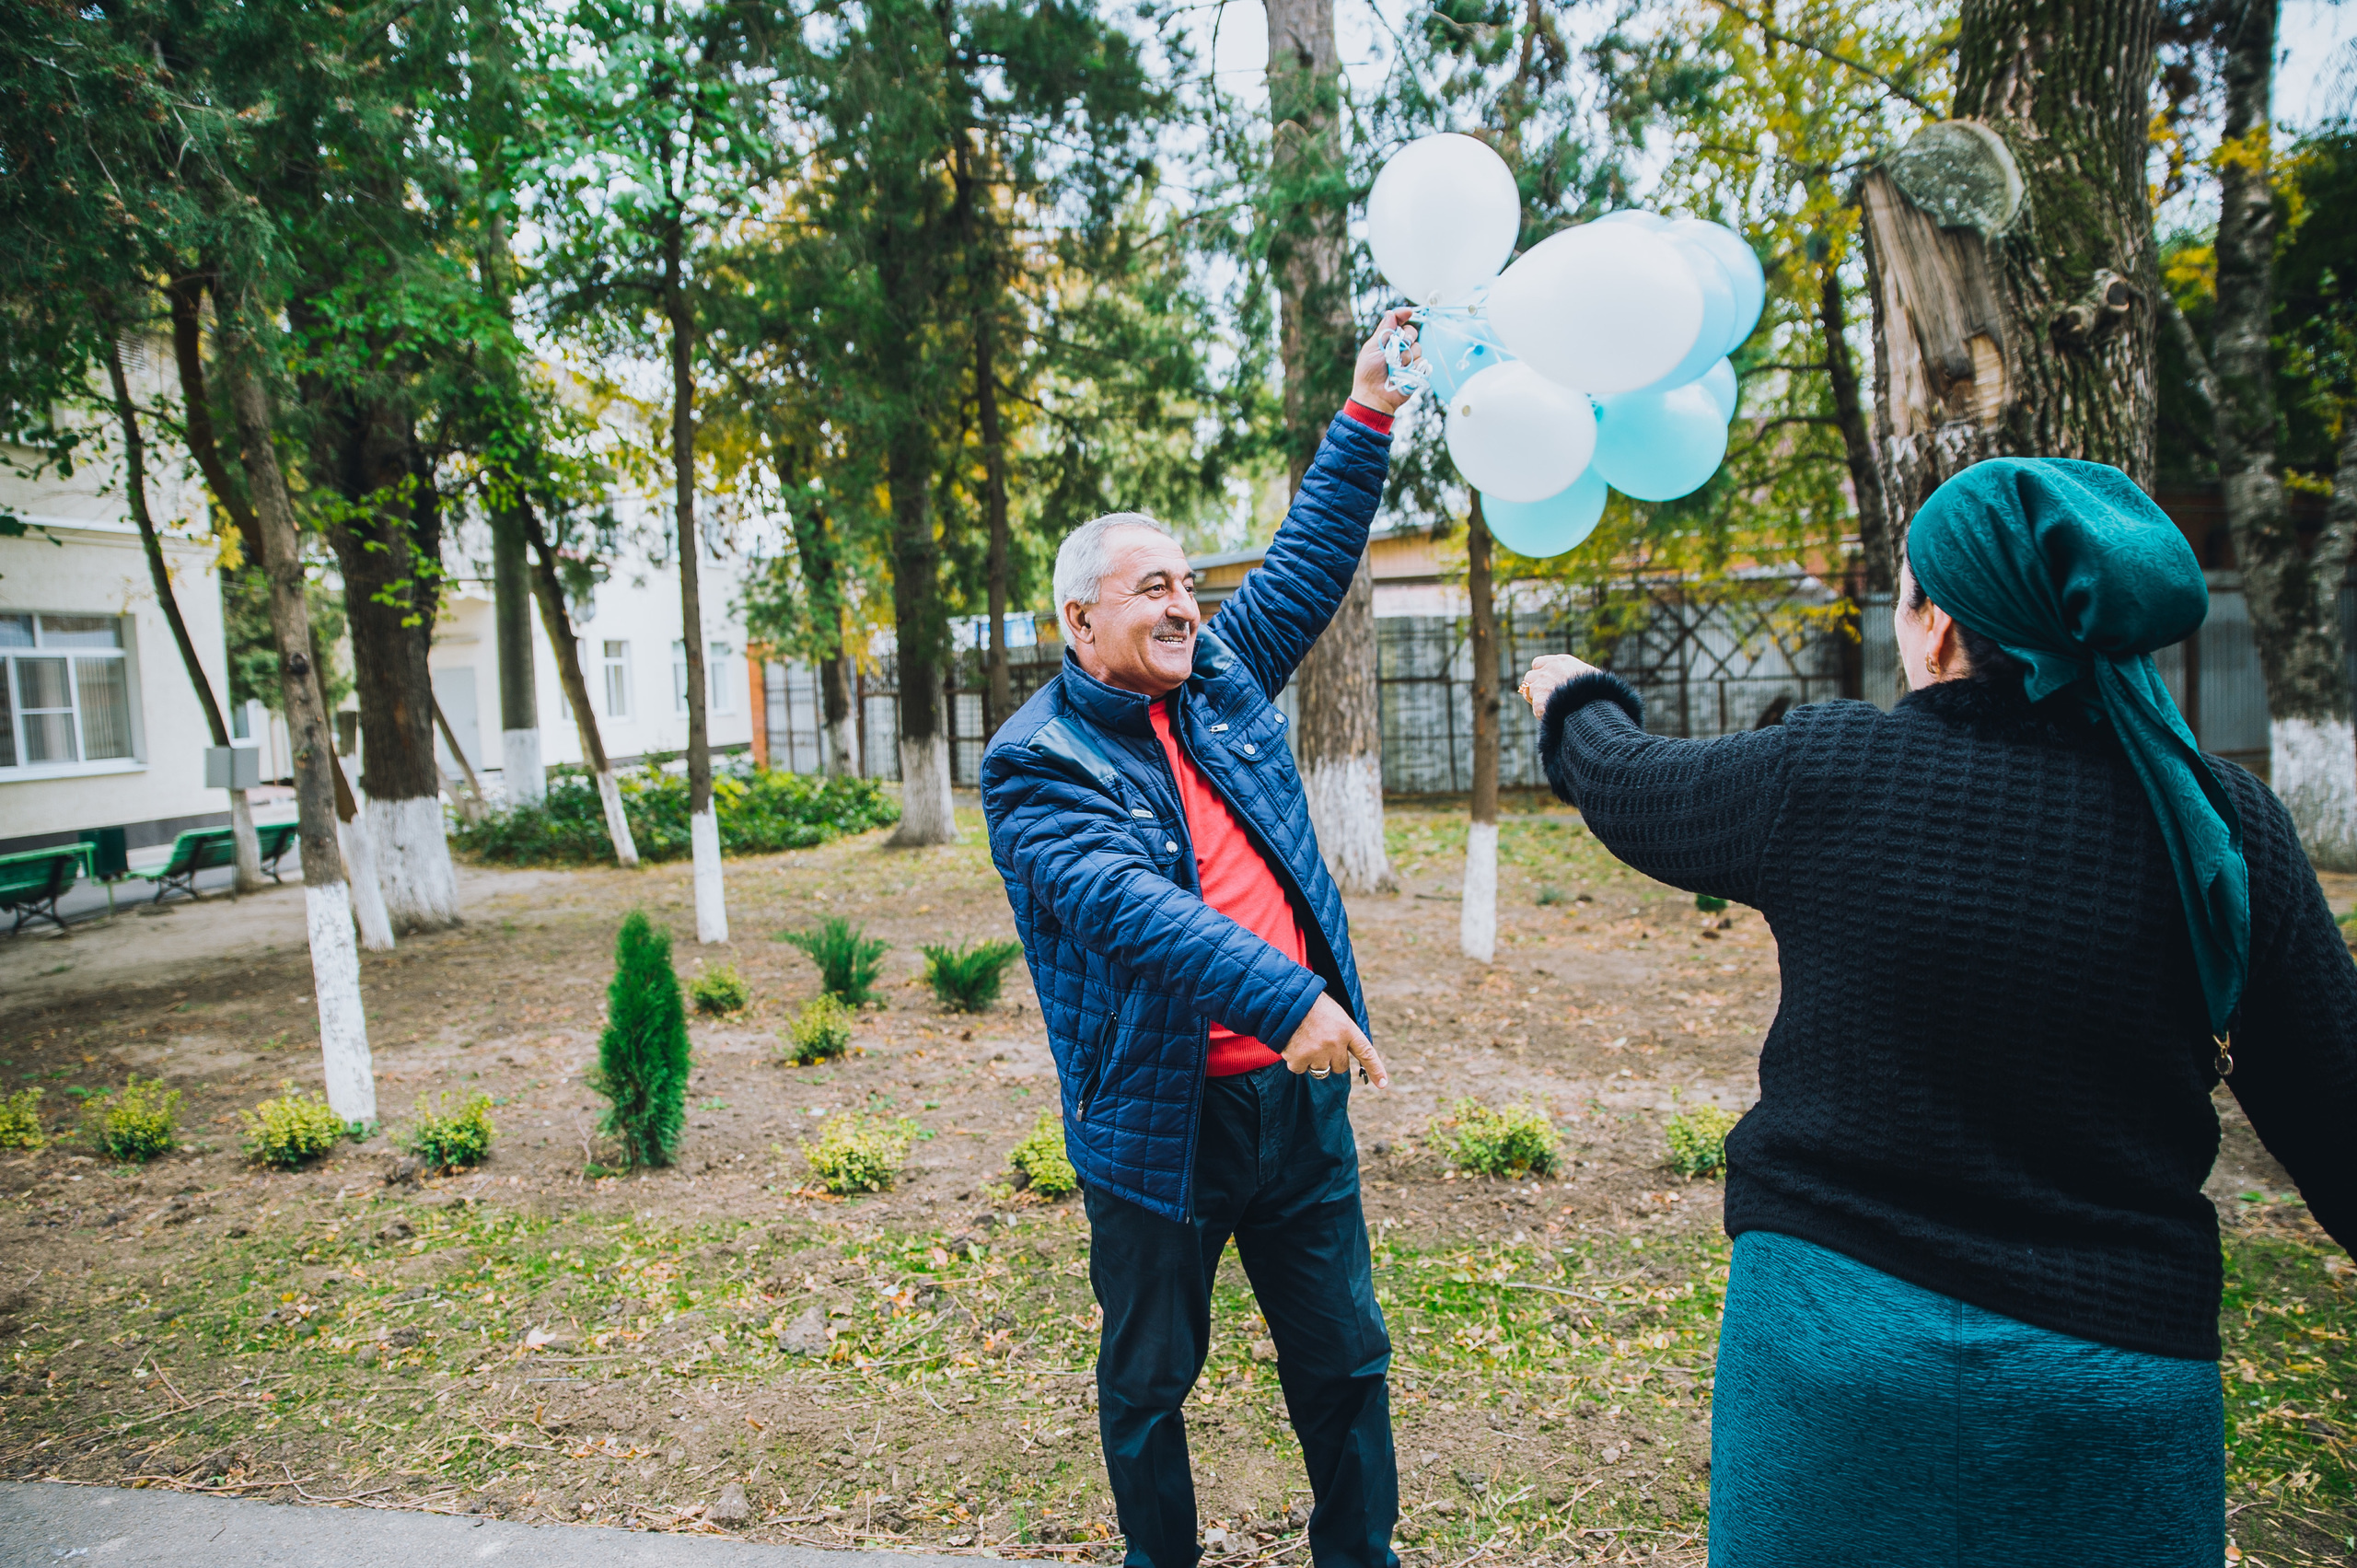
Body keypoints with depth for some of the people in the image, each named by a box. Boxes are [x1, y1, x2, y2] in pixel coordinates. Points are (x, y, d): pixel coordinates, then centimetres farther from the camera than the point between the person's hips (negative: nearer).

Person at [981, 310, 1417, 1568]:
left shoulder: (1221, 674, 7)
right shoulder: (1036, 762, -13)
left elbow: (1309, 558, 12)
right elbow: (1126, 907, -27)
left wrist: (1369, 410, 5)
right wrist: (1283, 997, -34)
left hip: (1299, 1091, 6)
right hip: (1160, 1118, -5)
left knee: (1343, 1359, 19)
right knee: (1148, 1381, 15)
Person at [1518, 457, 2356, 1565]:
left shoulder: (1826, 777, -14)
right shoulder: (2227, 827, -9)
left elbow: (1627, 787, 5)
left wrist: (1574, 703, 26)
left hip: (1834, 1329, -1)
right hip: (2117, 1369, 2)